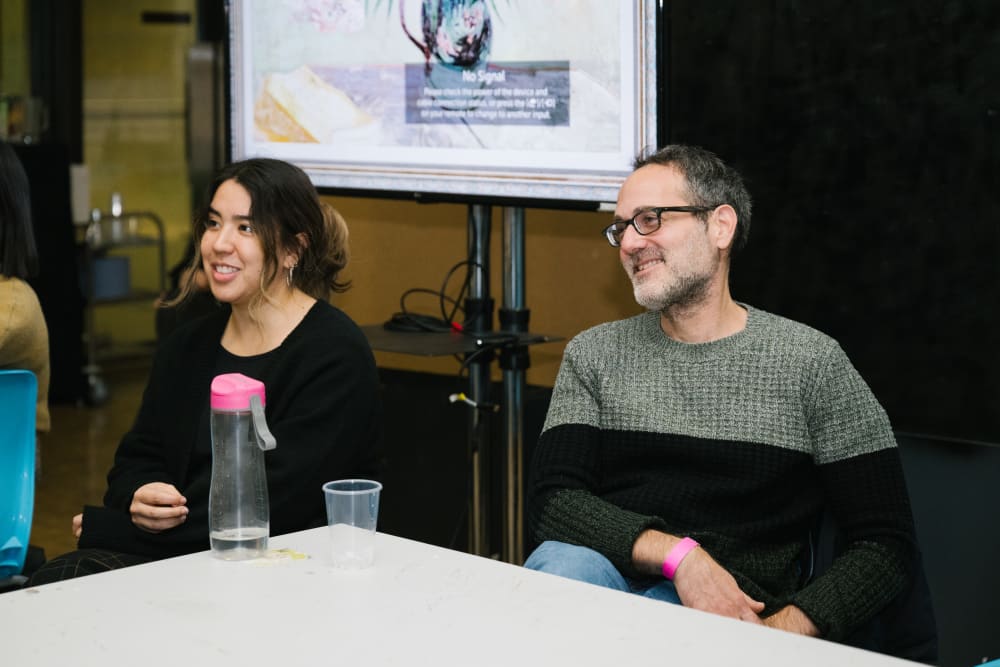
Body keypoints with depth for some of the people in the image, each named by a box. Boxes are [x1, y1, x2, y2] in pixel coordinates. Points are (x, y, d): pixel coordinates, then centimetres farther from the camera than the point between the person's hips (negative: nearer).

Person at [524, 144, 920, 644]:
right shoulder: (592, 354, 14)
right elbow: (551, 502, 1)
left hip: (734, 612, -2)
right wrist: (679, 555, -16)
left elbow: (886, 546, 3)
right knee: (562, 561, -34)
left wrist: (783, 631, -14)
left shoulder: (810, 362, 5)